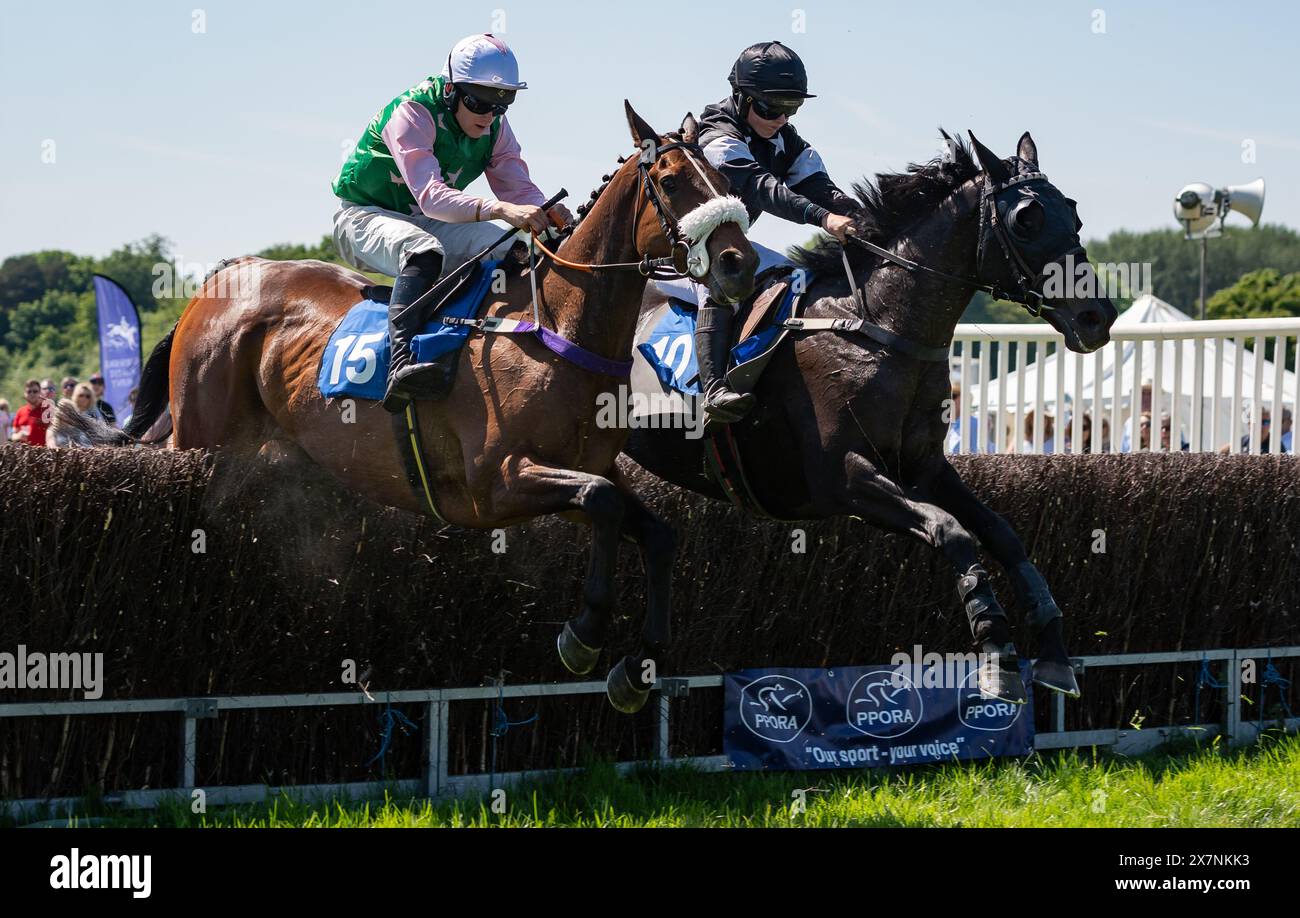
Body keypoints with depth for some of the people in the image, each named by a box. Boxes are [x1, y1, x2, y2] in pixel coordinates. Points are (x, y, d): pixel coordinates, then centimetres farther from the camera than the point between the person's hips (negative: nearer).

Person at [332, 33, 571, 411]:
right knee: (424, 251, -40)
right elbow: (431, 196, -40)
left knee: (521, 251, -12)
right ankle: (400, 364, -55)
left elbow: (519, 188, -8)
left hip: (431, 222, 7)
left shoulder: (495, 127, -4)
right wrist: (500, 210, -54)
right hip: (365, 215, -7)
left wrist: (549, 214, -33)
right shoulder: (412, 114, -27)